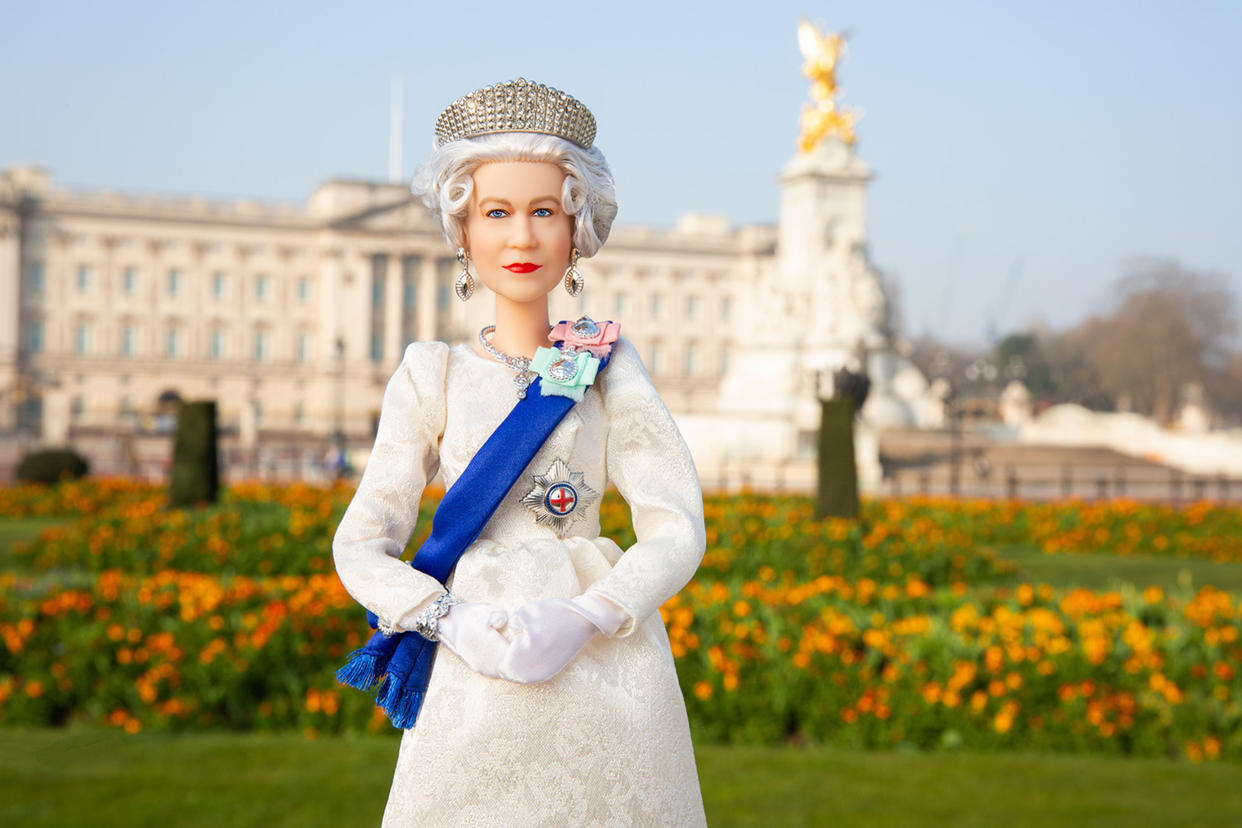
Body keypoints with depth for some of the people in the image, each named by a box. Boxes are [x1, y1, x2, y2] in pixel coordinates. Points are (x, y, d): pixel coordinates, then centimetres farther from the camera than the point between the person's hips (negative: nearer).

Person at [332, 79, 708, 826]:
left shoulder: (606, 365, 4)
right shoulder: (432, 378, 5)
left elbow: (677, 530, 0)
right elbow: (362, 546, 3)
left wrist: (583, 620, -15)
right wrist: (453, 623, -14)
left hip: (605, 667, 0)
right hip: (477, 681, 0)